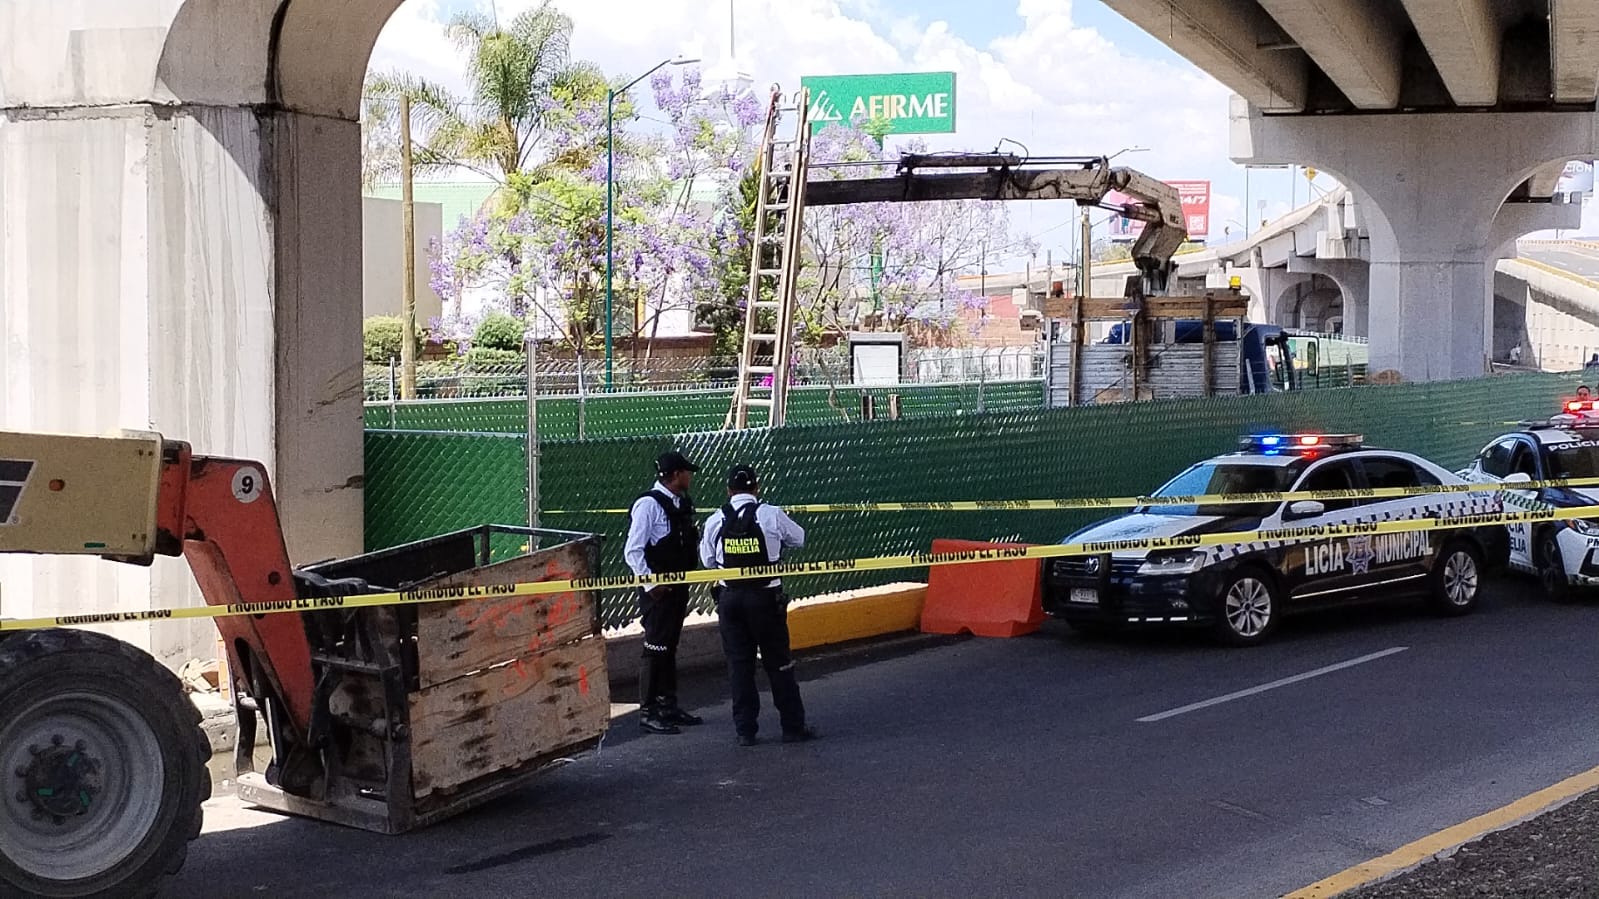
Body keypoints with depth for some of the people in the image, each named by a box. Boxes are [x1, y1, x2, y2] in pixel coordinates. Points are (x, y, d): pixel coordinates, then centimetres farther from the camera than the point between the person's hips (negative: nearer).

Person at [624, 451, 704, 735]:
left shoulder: (682, 503, 11)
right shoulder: (648, 504, -15)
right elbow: (633, 551, -17)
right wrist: (652, 584, -18)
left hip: (678, 587, 9)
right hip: (658, 591, -8)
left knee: (670, 647, 17)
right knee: (655, 649, -5)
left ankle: (668, 706, 26)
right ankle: (647, 712, 1)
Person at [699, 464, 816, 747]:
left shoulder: (715, 521, -4)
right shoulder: (772, 516, -10)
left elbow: (708, 559, 7)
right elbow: (798, 538, 6)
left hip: (729, 598, 2)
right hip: (765, 598, -2)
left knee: (738, 663, 9)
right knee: (778, 662, 7)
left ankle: (745, 729, 11)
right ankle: (793, 726, 13)